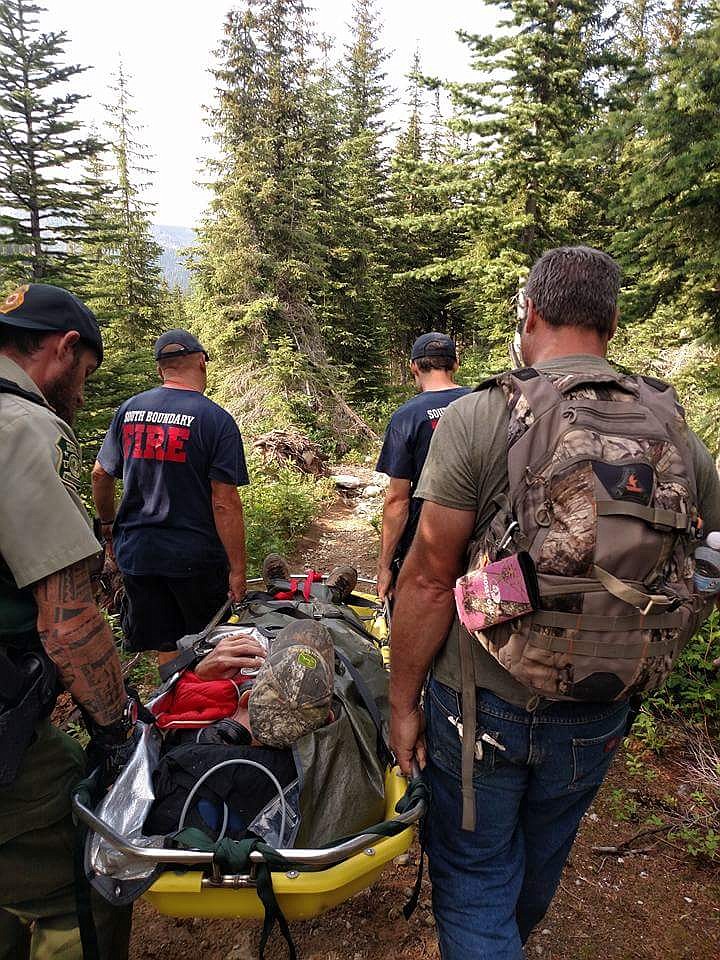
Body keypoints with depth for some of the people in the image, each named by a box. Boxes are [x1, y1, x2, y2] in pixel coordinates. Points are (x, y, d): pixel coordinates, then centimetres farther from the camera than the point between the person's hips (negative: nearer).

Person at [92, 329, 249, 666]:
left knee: (166, 649, 15)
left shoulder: (128, 409, 3)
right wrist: (238, 569, -11)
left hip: (135, 550, 4)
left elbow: (100, 475, 11)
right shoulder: (216, 419, -12)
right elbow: (224, 503, -16)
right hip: (195, 556, -4)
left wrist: (108, 525, 26)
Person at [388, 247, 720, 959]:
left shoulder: (477, 419, -19)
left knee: (473, 883, 17)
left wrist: (402, 702, -6)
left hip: (482, 707, -5)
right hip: (599, 720, 5)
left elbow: (429, 581, -18)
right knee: (539, 868, 30)